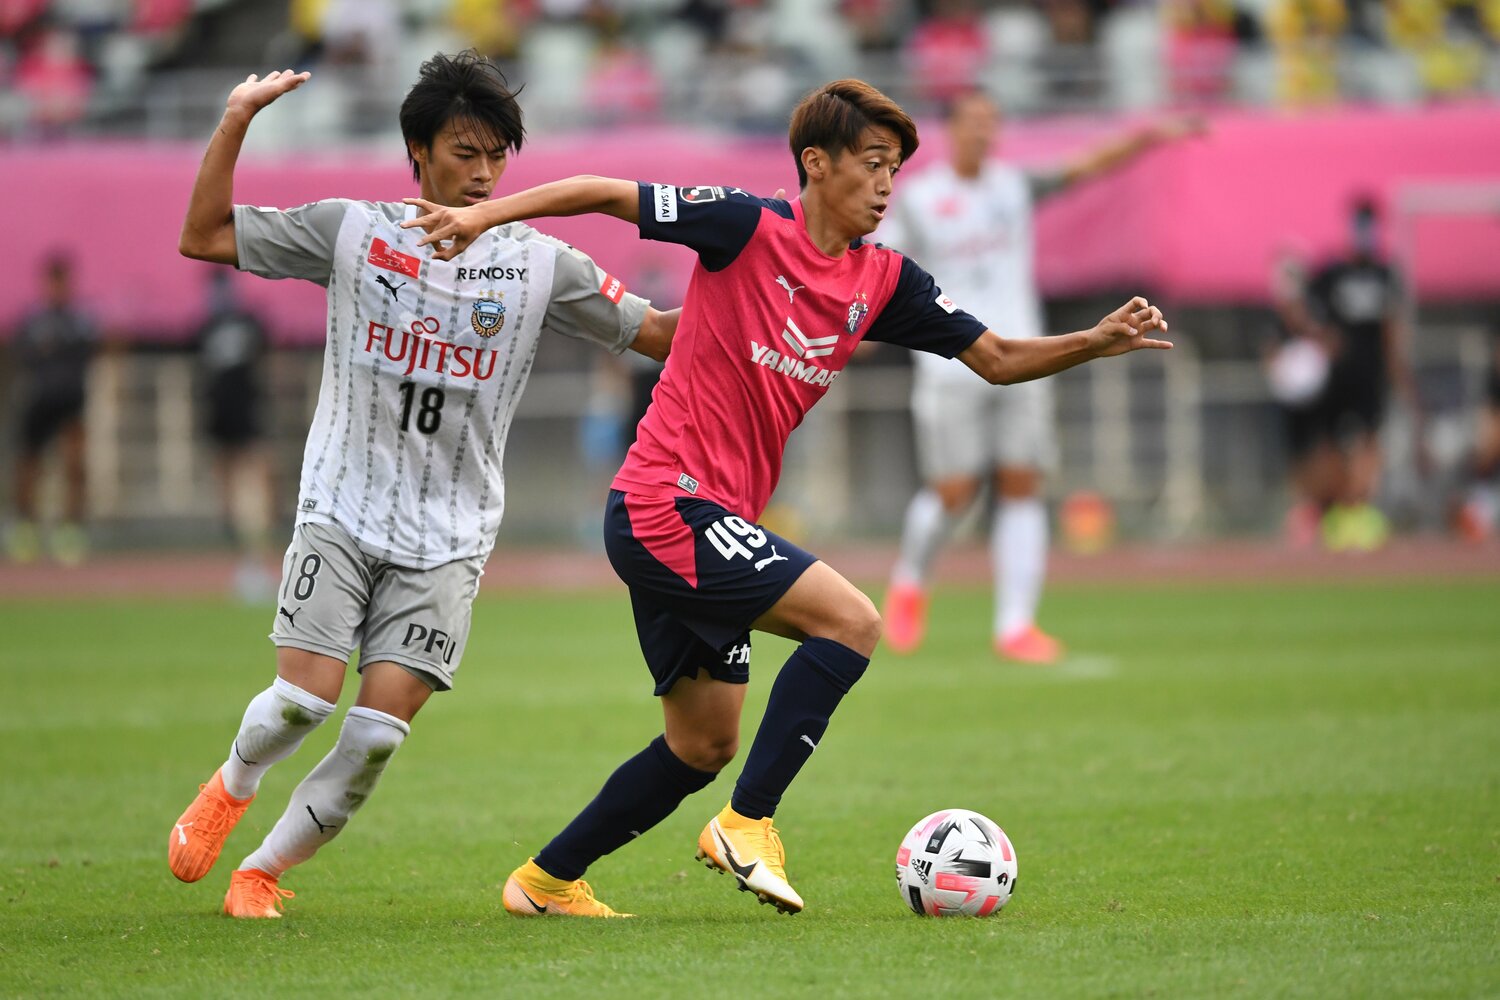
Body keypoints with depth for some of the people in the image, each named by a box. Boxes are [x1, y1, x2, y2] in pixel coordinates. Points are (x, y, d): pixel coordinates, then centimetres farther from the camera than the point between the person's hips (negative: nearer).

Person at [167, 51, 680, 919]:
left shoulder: (541, 264, 4)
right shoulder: (353, 231, 2)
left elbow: (658, 333, 5)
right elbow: (204, 237, 4)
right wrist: (236, 122, -5)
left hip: (448, 537, 1)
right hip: (342, 511, -1)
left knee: (380, 730, -10)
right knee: (305, 696, -14)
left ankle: (262, 872, 8)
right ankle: (232, 787, 21)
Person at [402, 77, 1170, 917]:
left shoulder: (883, 281, 8)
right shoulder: (752, 228, -10)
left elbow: (996, 359, 11)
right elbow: (606, 194, -7)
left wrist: (1097, 342, -3)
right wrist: (486, 213, -15)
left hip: (715, 520, 8)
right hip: (669, 502, -8)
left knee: (704, 745, 12)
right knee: (852, 622, -18)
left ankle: (547, 879, 22)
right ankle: (748, 823, -14)